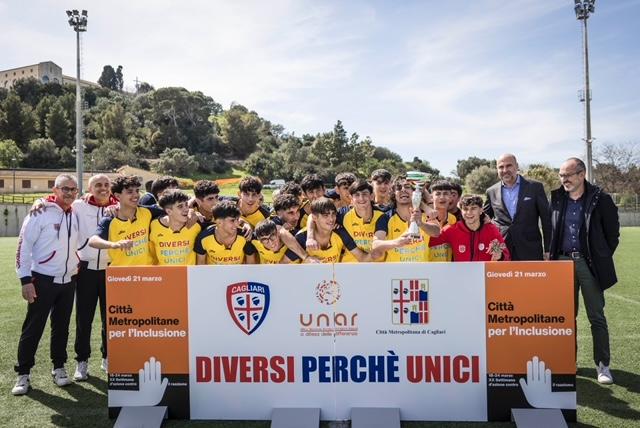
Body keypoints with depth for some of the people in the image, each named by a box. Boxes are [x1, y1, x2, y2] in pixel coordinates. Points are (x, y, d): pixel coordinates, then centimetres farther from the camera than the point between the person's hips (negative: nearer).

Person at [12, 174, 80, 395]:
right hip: (43, 280, -5)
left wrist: (77, 263, 10)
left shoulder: (75, 215, 6)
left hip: (68, 281, 5)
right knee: (33, 328, 2)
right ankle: (23, 374, 14)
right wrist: (26, 279, -13)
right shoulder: (41, 213, -11)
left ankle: (58, 368, 25)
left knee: (62, 327, 12)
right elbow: (24, 246, -10)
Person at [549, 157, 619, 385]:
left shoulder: (601, 199, -6)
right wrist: (553, 256, 10)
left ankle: (602, 365, 13)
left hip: (589, 263, -3)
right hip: (563, 261, 4)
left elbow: (613, 233, 1)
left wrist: (602, 259, 2)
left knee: (597, 317, 3)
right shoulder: (557, 198, 5)